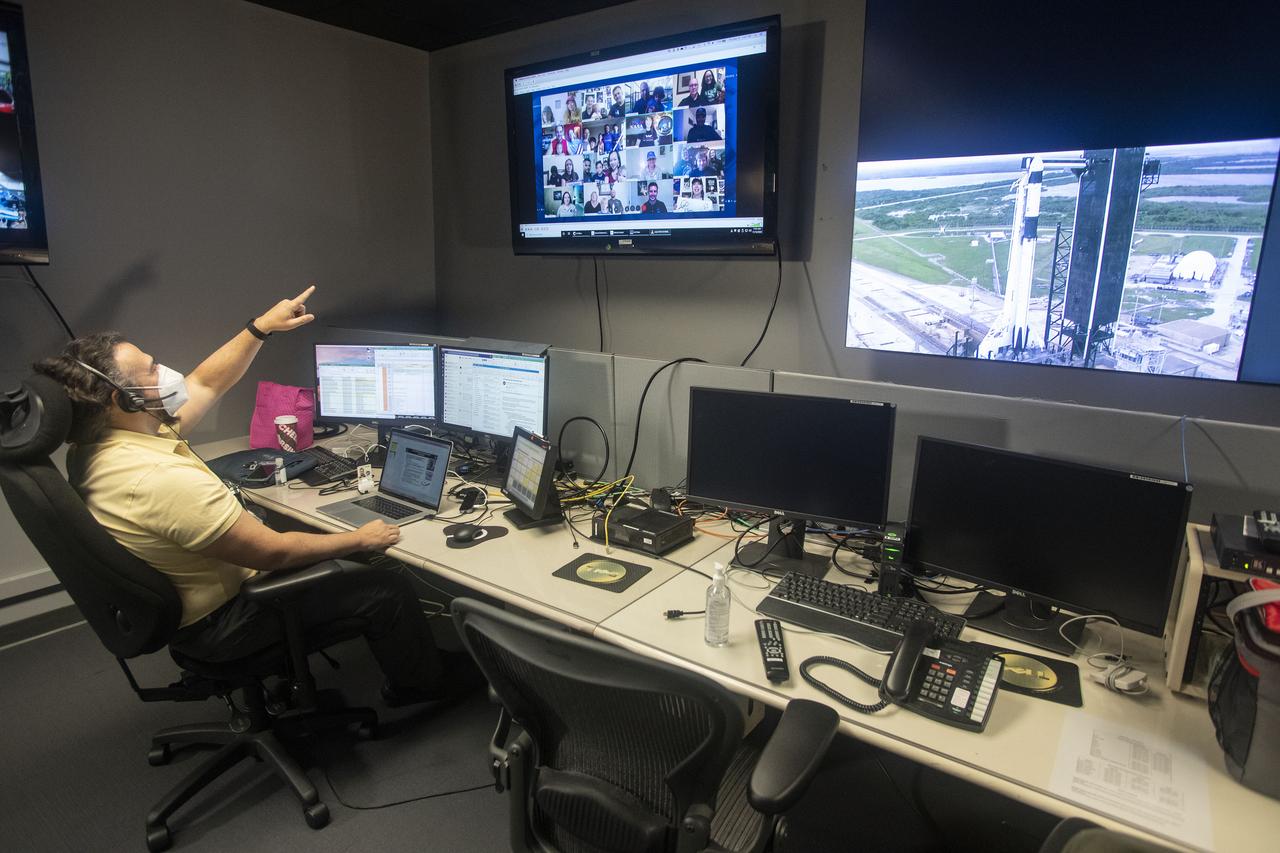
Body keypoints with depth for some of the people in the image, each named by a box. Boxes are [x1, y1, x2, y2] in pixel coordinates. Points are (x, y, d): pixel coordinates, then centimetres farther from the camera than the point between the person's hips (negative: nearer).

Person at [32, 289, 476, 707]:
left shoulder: (96, 444, -6)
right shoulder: (160, 479, -37)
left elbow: (205, 385, 6)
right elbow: (273, 552, -29)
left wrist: (259, 328, 0)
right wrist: (361, 539, -16)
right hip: (219, 624, -10)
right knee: (388, 589, -5)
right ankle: (425, 682, 24)